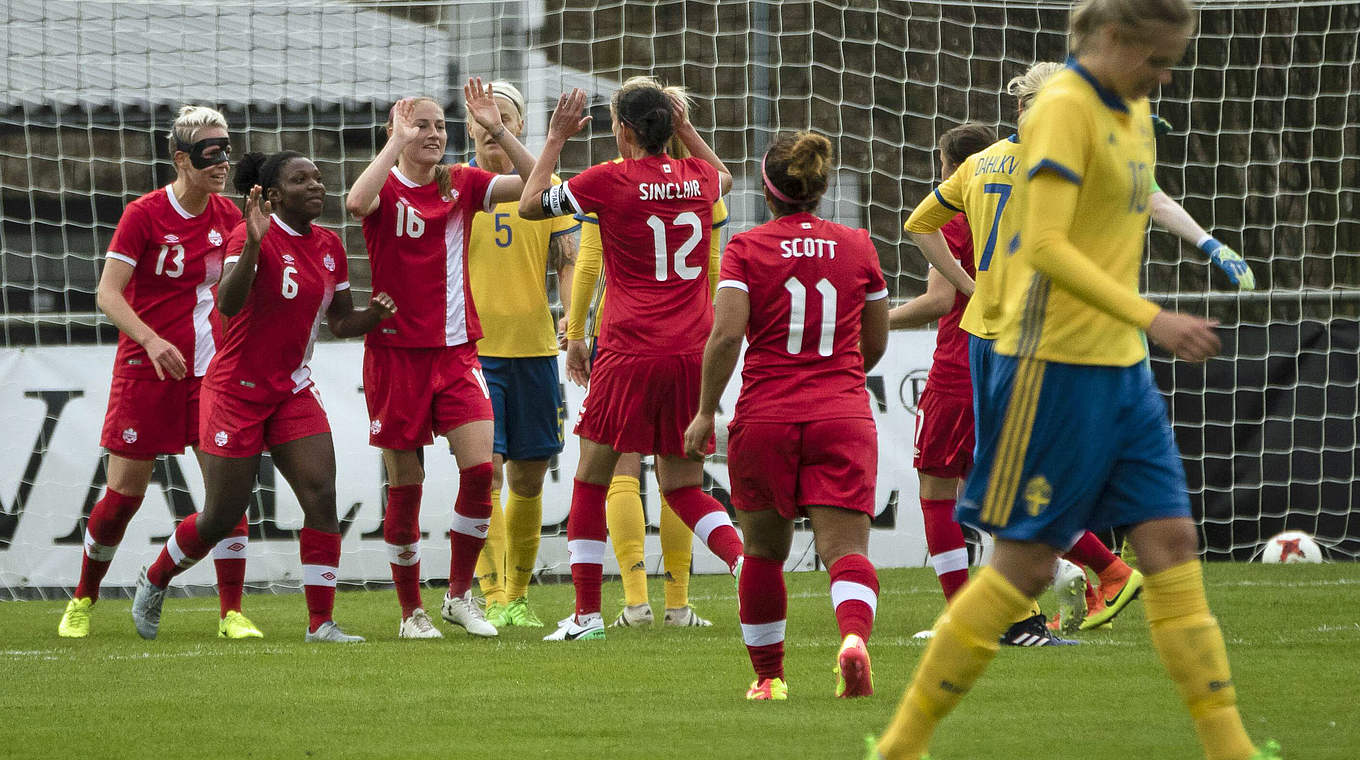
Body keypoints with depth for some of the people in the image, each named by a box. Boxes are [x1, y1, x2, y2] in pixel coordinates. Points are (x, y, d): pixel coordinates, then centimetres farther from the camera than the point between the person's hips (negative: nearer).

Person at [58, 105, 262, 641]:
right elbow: (108, 294, -13)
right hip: (147, 370, -4)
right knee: (124, 491, 0)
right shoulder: (144, 214, -9)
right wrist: (152, 340, -27)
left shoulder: (228, 217, 5)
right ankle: (82, 602, 20)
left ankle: (232, 612, -3)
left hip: (210, 370, 4)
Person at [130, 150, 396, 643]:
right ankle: (153, 582, 28)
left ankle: (321, 624, -7)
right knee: (223, 516, 1)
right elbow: (227, 304, -31)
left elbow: (339, 321, 15)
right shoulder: (252, 236, -16)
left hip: (293, 392, 6)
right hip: (237, 392, -6)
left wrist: (374, 315, -7)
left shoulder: (329, 246, 5)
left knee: (321, 497, -11)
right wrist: (253, 245, -45)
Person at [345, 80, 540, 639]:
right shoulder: (386, 188, -4)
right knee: (405, 486, 3)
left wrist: (496, 131, -14)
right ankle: (411, 610, 16)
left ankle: (459, 594, 3)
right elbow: (356, 202, -28)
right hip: (396, 351, -3)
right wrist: (397, 142, -24)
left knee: (481, 469, -13)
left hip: (456, 351, 3)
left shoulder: (464, 184, 6)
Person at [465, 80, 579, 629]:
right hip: (470, 349, -2)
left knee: (528, 478, 7)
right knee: (485, 470, -13)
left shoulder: (547, 187, 7)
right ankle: (493, 599, -15)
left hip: (534, 347, 2)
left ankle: (518, 597, 20)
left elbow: (568, 264, 6)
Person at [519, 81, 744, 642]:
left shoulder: (611, 180, -7)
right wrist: (684, 127, 32)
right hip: (691, 353, 5)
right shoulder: (697, 176, 7)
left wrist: (556, 138, 14)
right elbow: (724, 178, 34)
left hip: (630, 354, -5)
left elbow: (529, 204, 6)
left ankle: (587, 612, 8)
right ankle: (744, 561, -12)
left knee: (592, 477, 9)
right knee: (682, 486, 13)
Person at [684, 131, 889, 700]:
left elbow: (726, 334, -11)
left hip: (765, 418, -1)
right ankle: (854, 637, -38)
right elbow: (875, 343, 14)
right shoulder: (857, 247, 8)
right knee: (845, 546, -9)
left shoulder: (747, 248, -1)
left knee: (764, 551, 17)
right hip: (843, 418, 1)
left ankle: (768, 674, 25)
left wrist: (705, 412, -3)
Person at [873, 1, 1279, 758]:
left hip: (1122, 368, 8)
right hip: (1055, 364, -8)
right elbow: (1046, 247, -23)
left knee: (1171, 541, 2)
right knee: (1025, 565, -4)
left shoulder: (1131, 111, 13)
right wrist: (1152, 318, -27)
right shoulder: (1065, 109, -14)